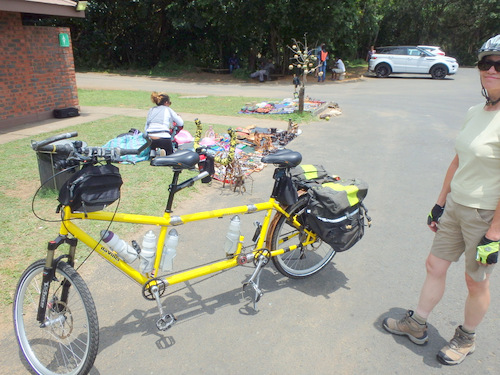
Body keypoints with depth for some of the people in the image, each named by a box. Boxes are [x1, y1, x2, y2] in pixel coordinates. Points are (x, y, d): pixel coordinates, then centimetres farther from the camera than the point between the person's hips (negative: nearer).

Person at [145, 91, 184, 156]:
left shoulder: (151, 110, 21)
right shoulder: (168, 110, 9)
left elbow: (145, 128, 17)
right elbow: (181, 123, 16)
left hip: (150, 139, 4)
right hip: (164, 139, -4)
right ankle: (164, 153, -18)